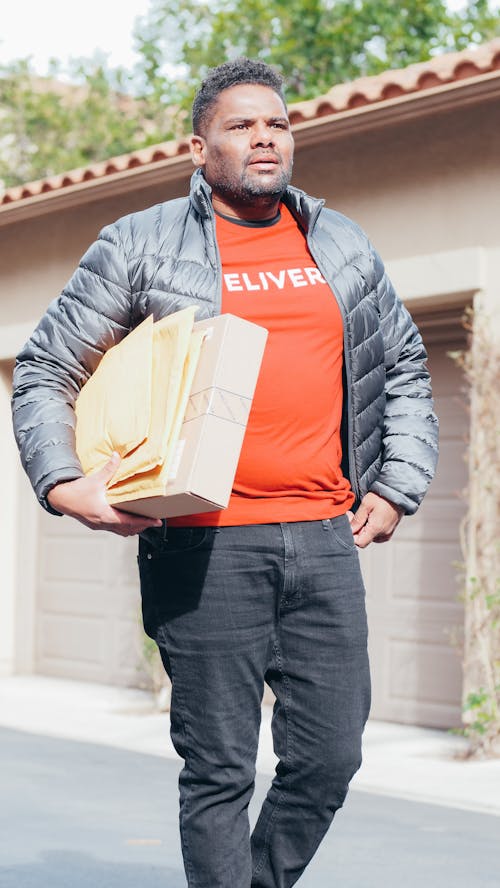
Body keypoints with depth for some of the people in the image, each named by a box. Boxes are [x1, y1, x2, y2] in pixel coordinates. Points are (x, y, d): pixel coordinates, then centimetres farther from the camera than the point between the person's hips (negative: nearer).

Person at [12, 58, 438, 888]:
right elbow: (45, 369, 8)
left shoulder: (344, 247, 16)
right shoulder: (142, 246, 4)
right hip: (206, 541, -4)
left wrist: (397, 486, 14)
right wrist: (62, 483, -6)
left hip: (326, 537, 4)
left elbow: (406, 369, 25)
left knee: (330, 756, 4)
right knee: (221, 768, 0)